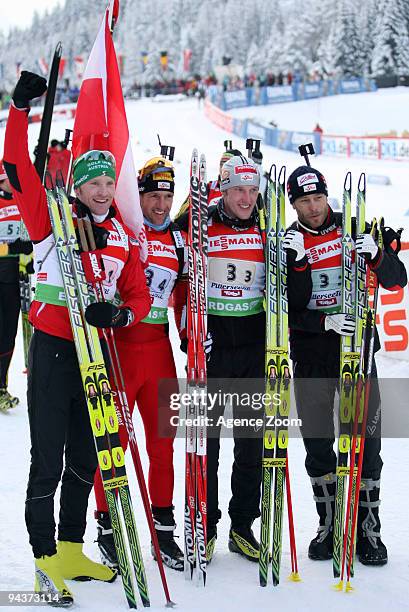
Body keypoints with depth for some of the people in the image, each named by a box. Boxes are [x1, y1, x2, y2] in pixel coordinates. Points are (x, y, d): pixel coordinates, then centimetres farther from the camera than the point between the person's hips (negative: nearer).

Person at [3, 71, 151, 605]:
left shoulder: (123, 238, 9)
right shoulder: (51, 218, -2)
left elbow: (138, 297, 9)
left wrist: (121, 315, -12)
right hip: (53, 350, -5)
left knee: (85, 456, 14)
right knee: (49, 459, -2)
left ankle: (71, 550, 27)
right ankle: (46, 557, 8)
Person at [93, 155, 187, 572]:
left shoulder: (178, 239, 12)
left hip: (159, 347, 5)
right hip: (117, 345, -5)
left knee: (163, 442, 8)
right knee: (114, 443, 0)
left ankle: (163, 529, 17)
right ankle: (108, 528, 11)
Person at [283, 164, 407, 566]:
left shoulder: (356, 230, 3)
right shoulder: (287, 245, 1)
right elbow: (286, 311, -4)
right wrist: (326, 322, -20)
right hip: (310, 353, 0)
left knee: (365, 438, -2)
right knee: (317, 442, 4)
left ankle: (367, 528, 9)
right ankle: (329, 525, 18)